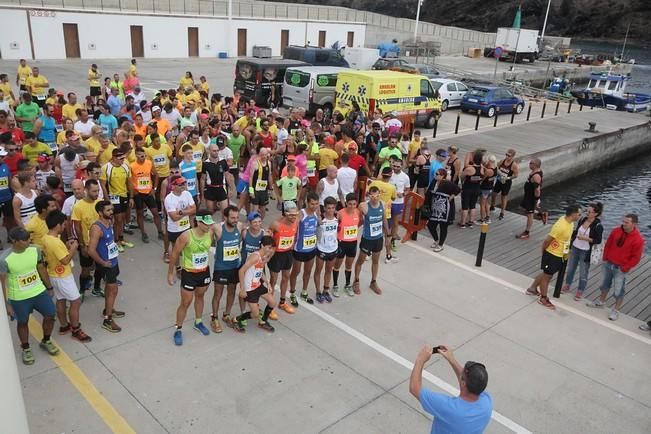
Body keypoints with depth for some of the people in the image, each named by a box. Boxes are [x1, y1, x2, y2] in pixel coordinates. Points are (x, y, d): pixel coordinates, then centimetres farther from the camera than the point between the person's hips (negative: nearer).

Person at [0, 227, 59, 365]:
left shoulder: (35, 250, -12)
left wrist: (49, 287, 11)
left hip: (39, 291, 4)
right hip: (19, 298, -3)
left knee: (50, 315, 9)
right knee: (22, 323, 16)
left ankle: (46, 341, 36)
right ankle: (26, 349, 40)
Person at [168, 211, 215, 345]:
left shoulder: (210, 233, -14)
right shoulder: (186, 236, -27)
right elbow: (174, 254, -14)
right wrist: (170, 273, -7)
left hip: (205, 272, 5)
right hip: (189, 273, -5)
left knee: (200, 296, 24)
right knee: (186, 303, 5)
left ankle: (198, 323, 45)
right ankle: (178, 330, 25)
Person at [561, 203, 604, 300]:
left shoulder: (598, 226, -17)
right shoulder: (582, 219, -2)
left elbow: (598, 241, -13)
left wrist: (585, 238, -24)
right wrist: (570, 246, 11)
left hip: (586, 252, -5)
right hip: (575, 248, 5)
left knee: (583, 273, 7)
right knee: (570, 268, 19)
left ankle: (580, 291, 25)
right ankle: (567, 286, 38)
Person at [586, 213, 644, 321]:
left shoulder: (638, 239, -19)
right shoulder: (616, 231, -5)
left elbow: (636, 258, -14)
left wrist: (625, 268, -12)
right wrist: (605, 258, 6)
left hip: (621, 269, -5)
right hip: (608, 263, 5)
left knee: (619, 291, 5)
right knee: (605, 284, 21)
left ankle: (615, 311, 19)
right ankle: (600, 302, 39)